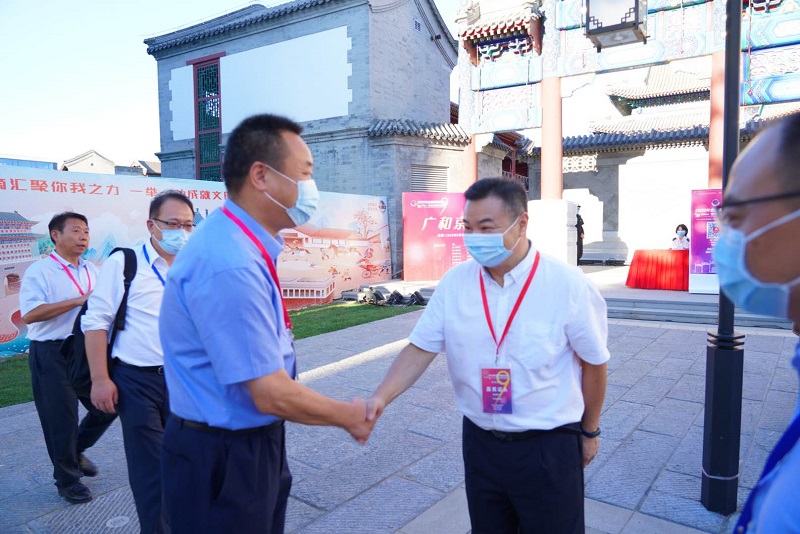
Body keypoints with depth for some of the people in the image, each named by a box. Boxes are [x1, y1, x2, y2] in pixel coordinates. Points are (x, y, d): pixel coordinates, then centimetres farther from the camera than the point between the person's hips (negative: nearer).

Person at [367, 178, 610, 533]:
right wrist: (380, 397, -21)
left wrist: (589, 431, 7)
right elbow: (420, 349, -6)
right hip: (479, 443, 3)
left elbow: (594, 362, -3)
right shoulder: (454, 283, -7)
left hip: (549, 447, -3)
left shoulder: (567, 284, -14)